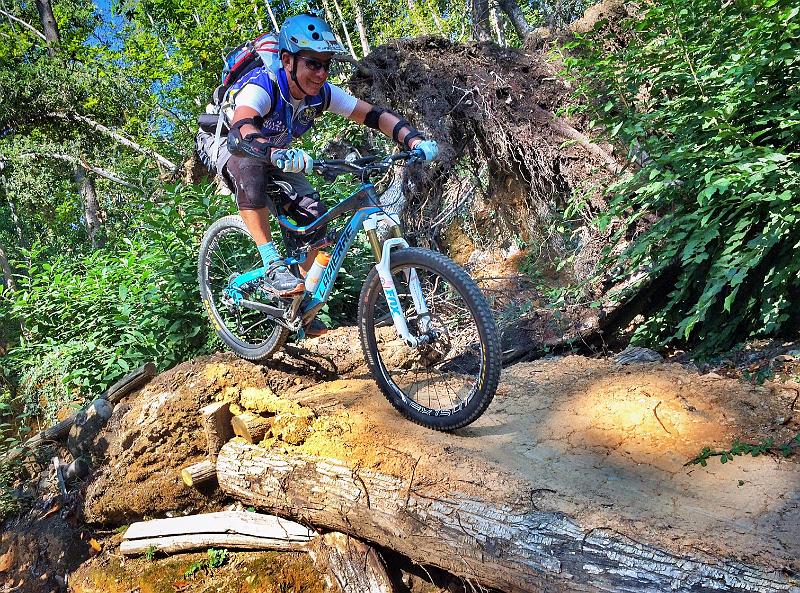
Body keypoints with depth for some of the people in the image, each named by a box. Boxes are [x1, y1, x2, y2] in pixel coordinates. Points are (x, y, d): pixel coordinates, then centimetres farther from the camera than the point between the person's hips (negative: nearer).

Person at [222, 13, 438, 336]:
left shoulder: (321, 93, -18)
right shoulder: (261, 87, -34)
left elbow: (374, 115, -18)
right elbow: (241, 132, -53)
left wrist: (415, 140, -35)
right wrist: (281, 155, -73)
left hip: (278, 158, 6)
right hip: (228, 150, -5)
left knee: (314, 214, -13)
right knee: (251, 165, -41)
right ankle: (273, 266, -36)